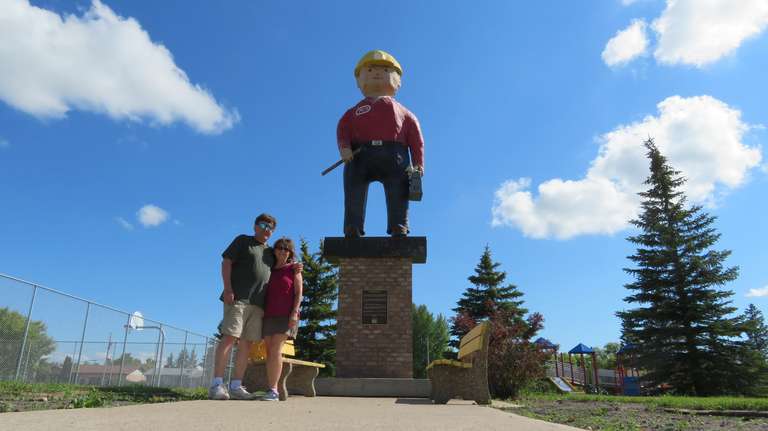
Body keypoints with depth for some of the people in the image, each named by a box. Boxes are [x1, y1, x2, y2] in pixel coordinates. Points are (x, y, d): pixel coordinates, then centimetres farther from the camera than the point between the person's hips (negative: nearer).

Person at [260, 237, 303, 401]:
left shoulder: (293, 269, 6)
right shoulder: (269, 270, 17)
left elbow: (298, 293, -2)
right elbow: (264, 293, 19)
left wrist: (294, 313, -14)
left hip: (285, 316, -4)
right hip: (268, 315, 4)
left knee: (276, 349, -15)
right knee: (269, 352, 1)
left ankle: (273, 390, -17)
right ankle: (270, 389, 4)